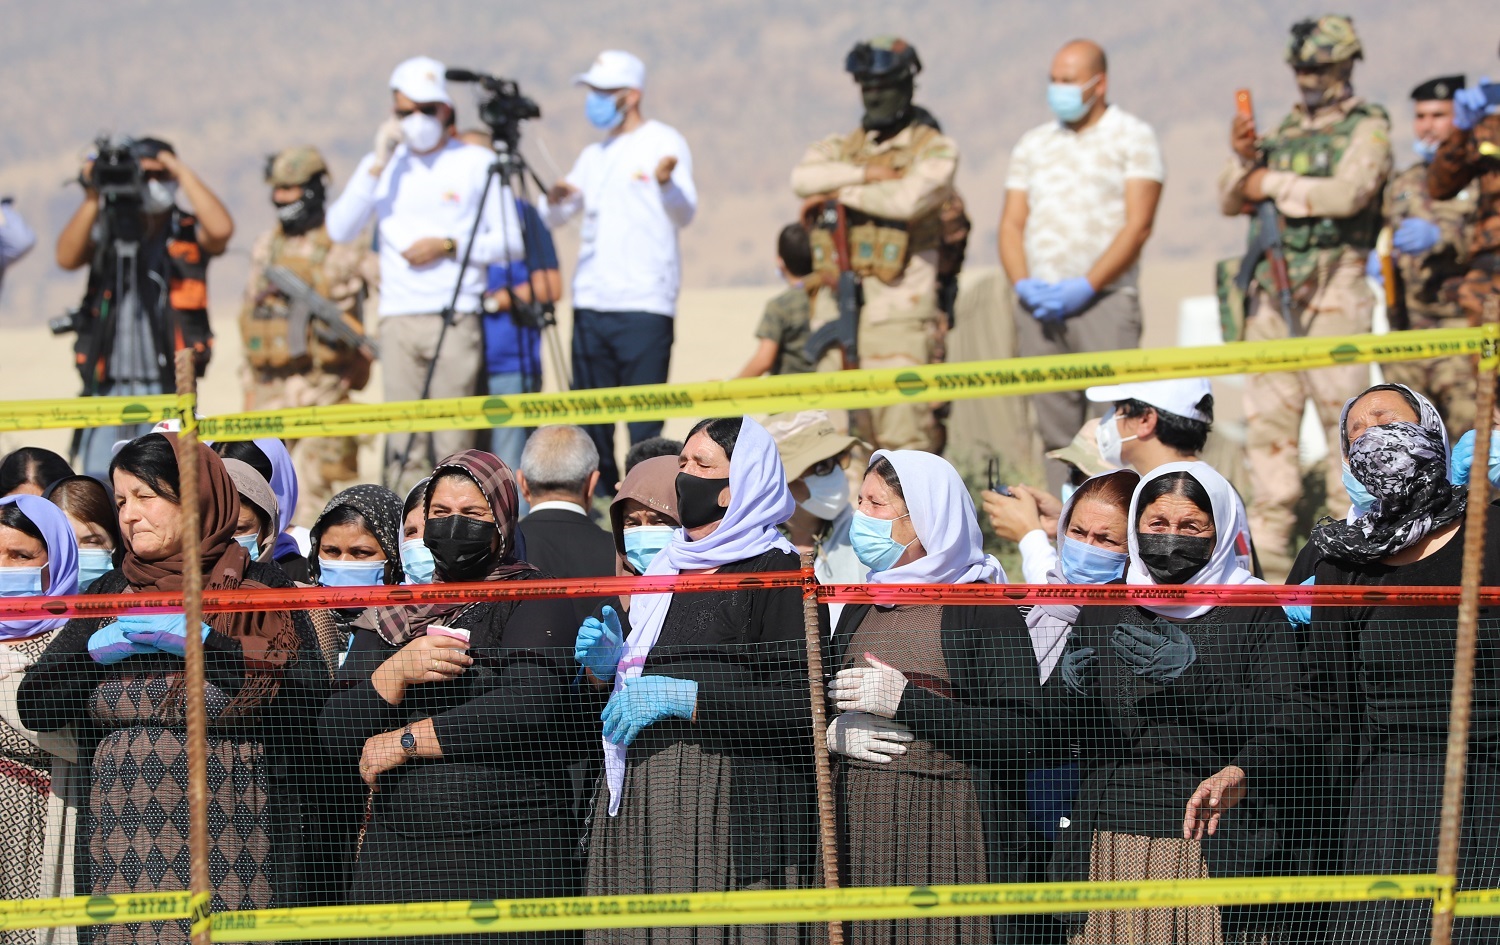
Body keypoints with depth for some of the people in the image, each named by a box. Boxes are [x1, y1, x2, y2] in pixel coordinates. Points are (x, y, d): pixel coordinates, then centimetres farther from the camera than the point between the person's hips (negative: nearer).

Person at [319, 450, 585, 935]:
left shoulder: (535, 605, 2)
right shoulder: (393, 617, 17)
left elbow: (528, 708, -15)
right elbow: (336, 731, 9)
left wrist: (405, 742, -8)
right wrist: (398, 671, -10)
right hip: (397, 853, 4)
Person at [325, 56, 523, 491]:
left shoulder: (477, 163, 6)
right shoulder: (384, 165, 13)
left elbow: (511, 242, 4)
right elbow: (339, 230, 1)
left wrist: (449, 247, -9)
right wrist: (376, 168, -6)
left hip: (457, 318, -3)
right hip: (398, 319, 3)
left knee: (452, 437, -8)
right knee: (403, 440, -2)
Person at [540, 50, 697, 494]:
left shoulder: (663, 143, 0)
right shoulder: (594, 156, 20)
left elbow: (684, 214, -13)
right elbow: (548, 220, 22)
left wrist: (666, 183, -36)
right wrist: (555, 199, -2)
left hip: (645, 304, -7)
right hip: (591, 304, 7)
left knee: (644, 424, -9)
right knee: (590, 420, 7)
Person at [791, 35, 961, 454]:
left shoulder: (934, 149, 6)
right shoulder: (843, 149, 20)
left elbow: (908, 199, -13)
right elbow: (803, 177, -1)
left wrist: (841, 193, -2)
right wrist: (865, 174, -10)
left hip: (899, 306, -5)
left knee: (904, 429, -12)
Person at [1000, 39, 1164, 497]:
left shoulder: (1132, 137, 2)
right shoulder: (1033, 144, 17)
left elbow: (1137, 226, -6)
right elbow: (1012, 223, 14)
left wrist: (1085, 287, -15)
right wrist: (1023, 284, -5)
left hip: (1104, 300, -5)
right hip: (1039, 305, 5)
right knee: (1056, 431, 2)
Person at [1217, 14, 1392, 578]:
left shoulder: (1367, 128, 0)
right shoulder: (1283, 131, 18)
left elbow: (1346, 194, -18)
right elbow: (1231, 202, 16)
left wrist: (1273, 183, -8)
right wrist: (1242, 158, -4)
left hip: (1334, 289, -6)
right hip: (1273, 287, 6)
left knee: (1343, 409, -7)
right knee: (1268, 412, 3)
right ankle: (1270, 539, 5)